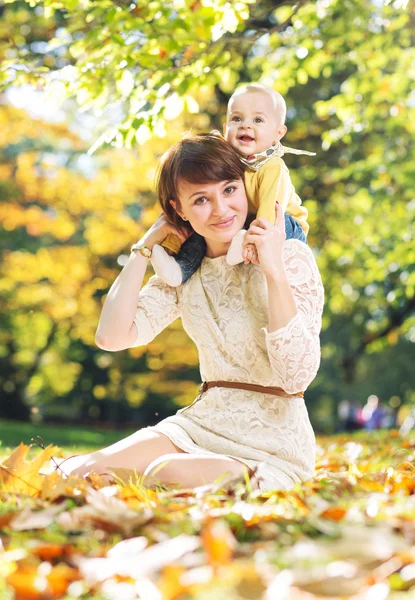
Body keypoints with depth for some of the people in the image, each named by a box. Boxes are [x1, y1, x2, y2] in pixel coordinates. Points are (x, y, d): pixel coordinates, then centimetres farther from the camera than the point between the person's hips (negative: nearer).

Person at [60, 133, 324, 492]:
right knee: (77, 474, -19)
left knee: (168, 474, -31)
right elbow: (112, 336, -4)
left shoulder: (291, 257, -8)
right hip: (201, 425, 4)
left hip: (273, 448, -4)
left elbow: (298, 377, -18)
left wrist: (274, 272, -22)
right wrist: (146, 246, -1)